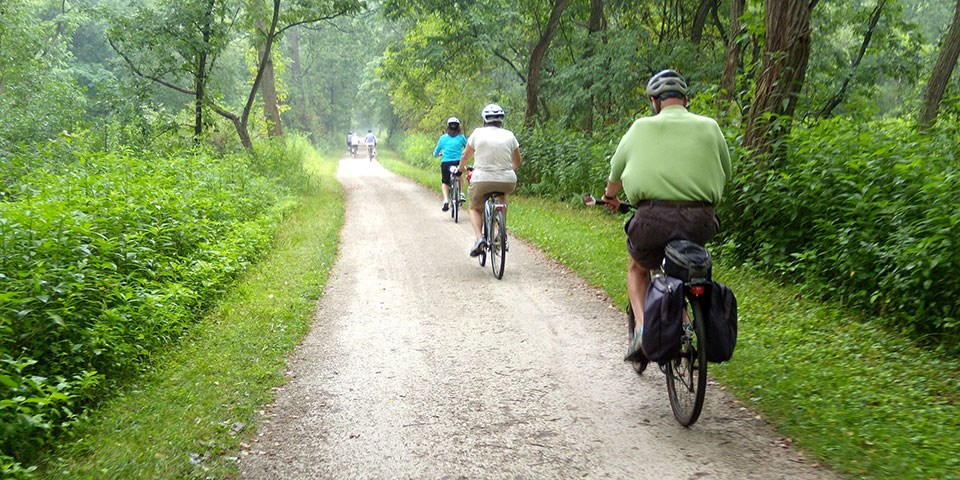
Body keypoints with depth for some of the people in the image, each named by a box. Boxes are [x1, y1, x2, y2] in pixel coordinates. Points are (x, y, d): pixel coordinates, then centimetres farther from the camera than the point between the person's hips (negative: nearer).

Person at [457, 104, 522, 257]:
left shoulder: (478, 133, 3)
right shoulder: (509, 135, 7)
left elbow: (465, 156, 15)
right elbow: (517, 162, 19)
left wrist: (461, 168, 36)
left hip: (482, 180, -2)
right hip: (507, 181, 2)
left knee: (475, 208, 22)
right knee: (503, 195, 36)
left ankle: (479, 237, -5)